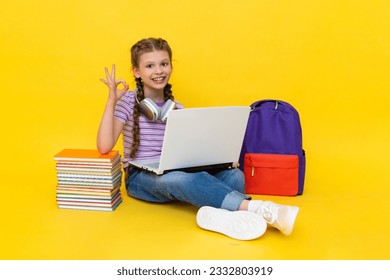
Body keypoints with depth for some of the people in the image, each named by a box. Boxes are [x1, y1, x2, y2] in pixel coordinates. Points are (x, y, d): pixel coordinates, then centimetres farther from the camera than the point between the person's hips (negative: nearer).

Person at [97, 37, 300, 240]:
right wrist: (111, 101, -20)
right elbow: (104, 147, -15)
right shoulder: (128, 102, -3)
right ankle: (262, 210, -44)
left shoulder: (177, 108, 9)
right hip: (140, 177, -5)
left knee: (234, 175, -19)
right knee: (180, 179, -38)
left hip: (174, 171, 5)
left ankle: (217, 212, -51)